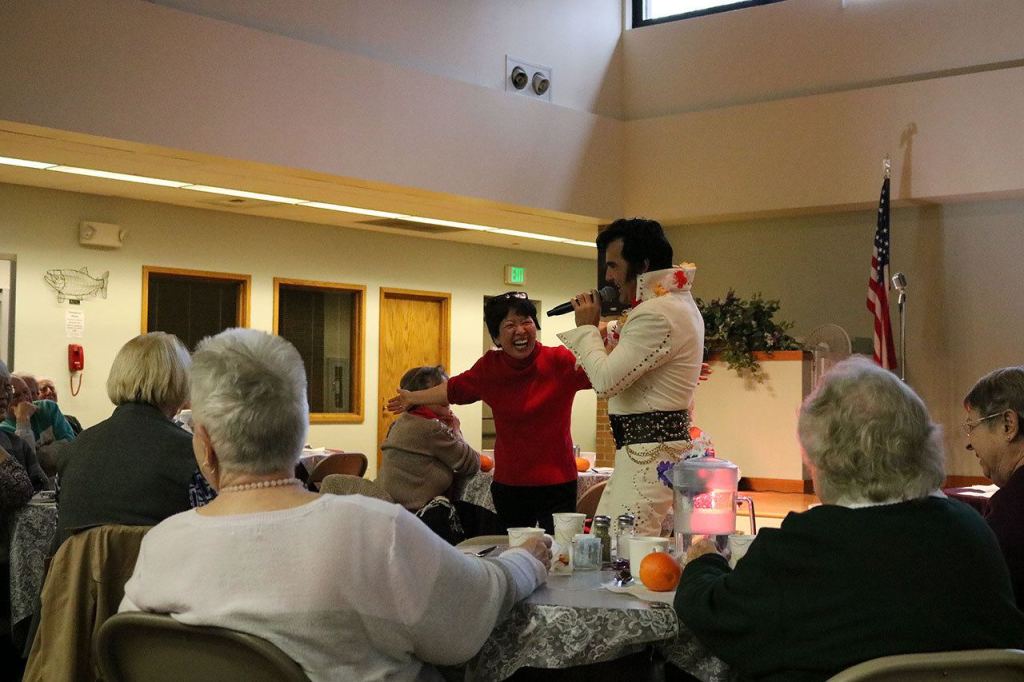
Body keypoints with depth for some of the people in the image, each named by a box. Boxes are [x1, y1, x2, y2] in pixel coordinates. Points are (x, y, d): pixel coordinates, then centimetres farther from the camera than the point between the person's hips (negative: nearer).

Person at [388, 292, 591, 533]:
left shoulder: (559, 361, -8)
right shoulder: (490, 368, 2)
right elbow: (455, 389, 19)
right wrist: (414, 398, 31)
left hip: (557, 484, -3)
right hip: (509, 485, 3)